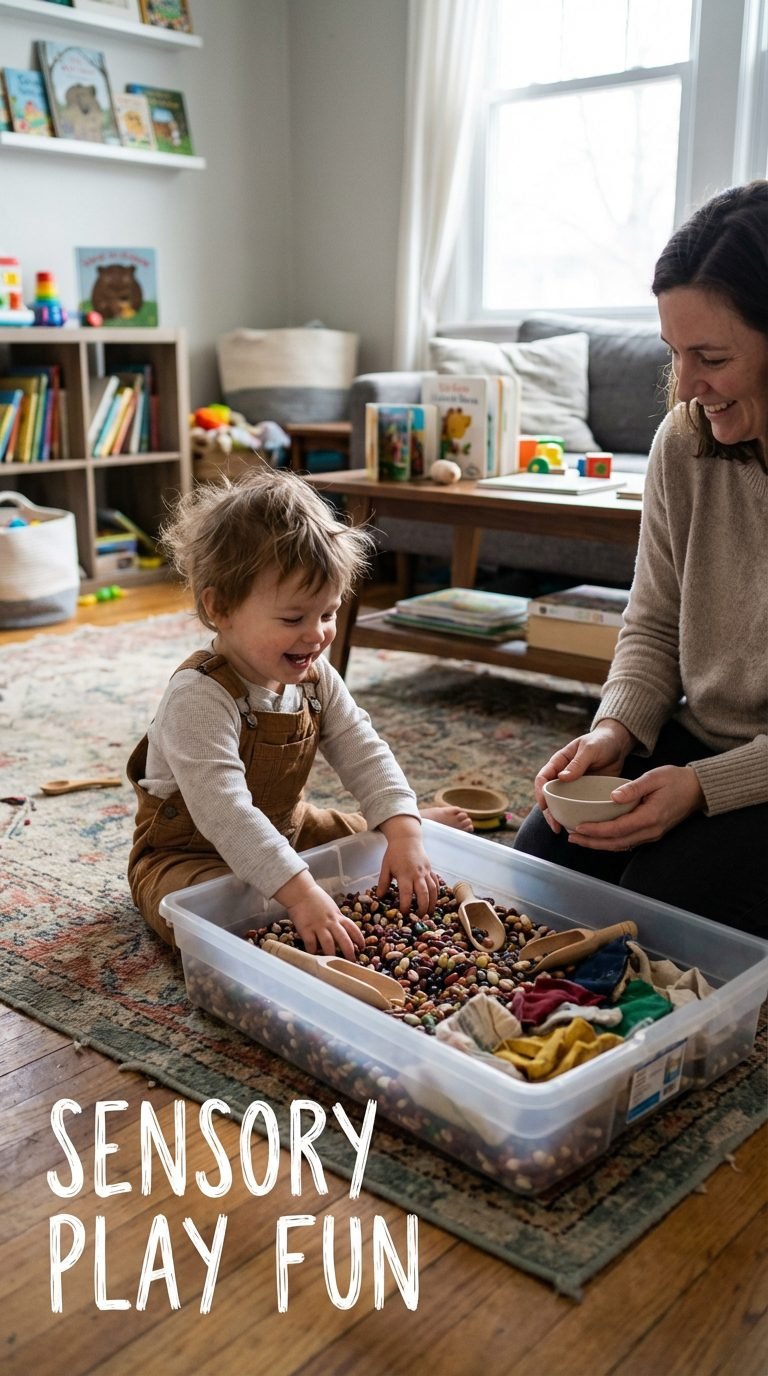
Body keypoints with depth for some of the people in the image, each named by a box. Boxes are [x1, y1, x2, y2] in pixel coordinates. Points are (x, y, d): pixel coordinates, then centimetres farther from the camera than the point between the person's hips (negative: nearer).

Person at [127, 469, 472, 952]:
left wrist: (403, 829, -25)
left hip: (283, 830, 7)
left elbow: (364, 753, -7)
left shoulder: (315, 678, -8)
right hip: (187, 854, -7)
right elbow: (224, 812, -42)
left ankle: (419, 820, 39)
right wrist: (300, 892, -49)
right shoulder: (198, 699, -34)